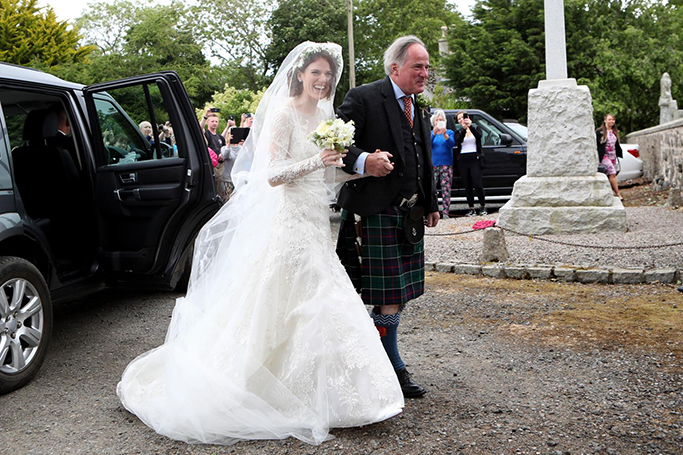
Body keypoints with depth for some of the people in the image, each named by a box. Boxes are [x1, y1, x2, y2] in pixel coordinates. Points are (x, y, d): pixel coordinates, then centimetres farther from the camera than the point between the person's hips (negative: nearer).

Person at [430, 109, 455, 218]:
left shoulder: (450, 132, 11)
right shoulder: (430, 133, 12)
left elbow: (451, 144, -7)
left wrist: (445, 134, -24)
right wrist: (434, 134, -21)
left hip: (446, 164, 0)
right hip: (433, 164, 0)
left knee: (446, 189, -4)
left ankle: (445, 212, -2)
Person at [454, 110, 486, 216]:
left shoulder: (476, 128, 10)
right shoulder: (458, 132, 13)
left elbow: (479, 136, -13)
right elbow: (458, 141, -10)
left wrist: (470, 126, -24)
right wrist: (464, 128, -21)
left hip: (475, 159, -2)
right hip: (463, 161, 2)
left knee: (477, 184, -11)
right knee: (467, 186, 1)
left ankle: (483, 207, 3)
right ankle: (471, 209, 7)